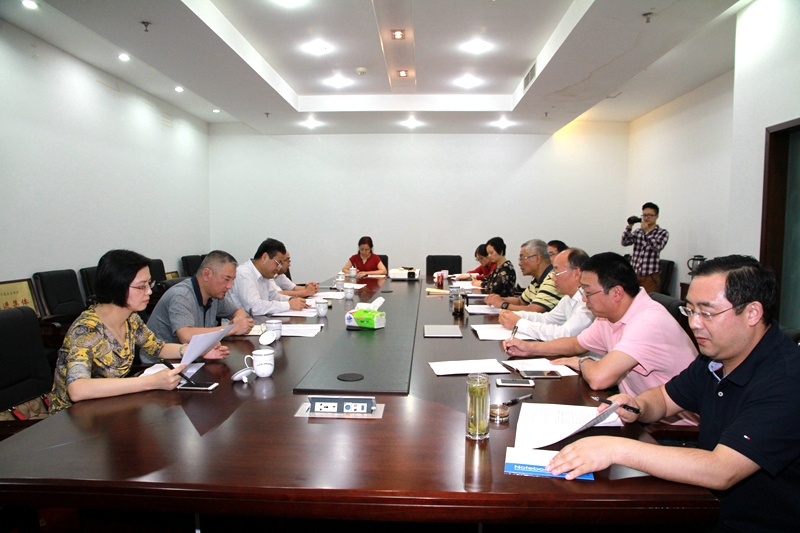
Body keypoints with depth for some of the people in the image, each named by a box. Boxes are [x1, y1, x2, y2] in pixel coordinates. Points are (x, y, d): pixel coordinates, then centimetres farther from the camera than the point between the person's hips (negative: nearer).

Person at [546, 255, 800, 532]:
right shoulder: (715, 357, 1)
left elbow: (721, 471, -34)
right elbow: (665, 397, 16)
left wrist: (616, 448, -36)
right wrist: (637, 406, -8)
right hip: (711, 505, 7)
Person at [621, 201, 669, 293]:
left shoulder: (663, 233, 1)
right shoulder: (638, 231, 12)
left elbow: (658, 246, -16)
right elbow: (625, 242, 1)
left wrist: (646, 231, -13)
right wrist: (629, 226, -8)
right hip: (634, 275, 3)